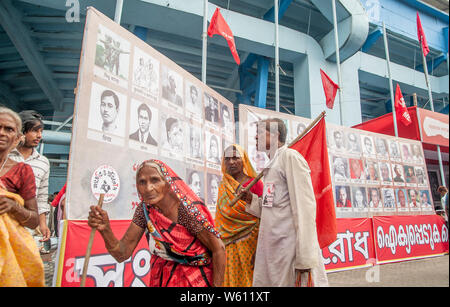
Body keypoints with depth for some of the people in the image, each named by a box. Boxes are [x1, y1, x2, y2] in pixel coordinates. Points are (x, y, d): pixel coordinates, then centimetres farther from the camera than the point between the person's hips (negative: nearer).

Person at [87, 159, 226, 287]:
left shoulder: (188, 209, -30)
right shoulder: (144, 209, -14)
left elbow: (219, 248, -21)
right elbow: (122, 254, -15)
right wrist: (105, 229, -32)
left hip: (196, 276, -4)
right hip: (163, 276, 5)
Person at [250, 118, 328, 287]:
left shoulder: (290, 156, -7)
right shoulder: (271, 165, 19)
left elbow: (304, 207, -16)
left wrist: (305, 260, -20)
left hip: (289, 247, -8)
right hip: (270, 250, 8)